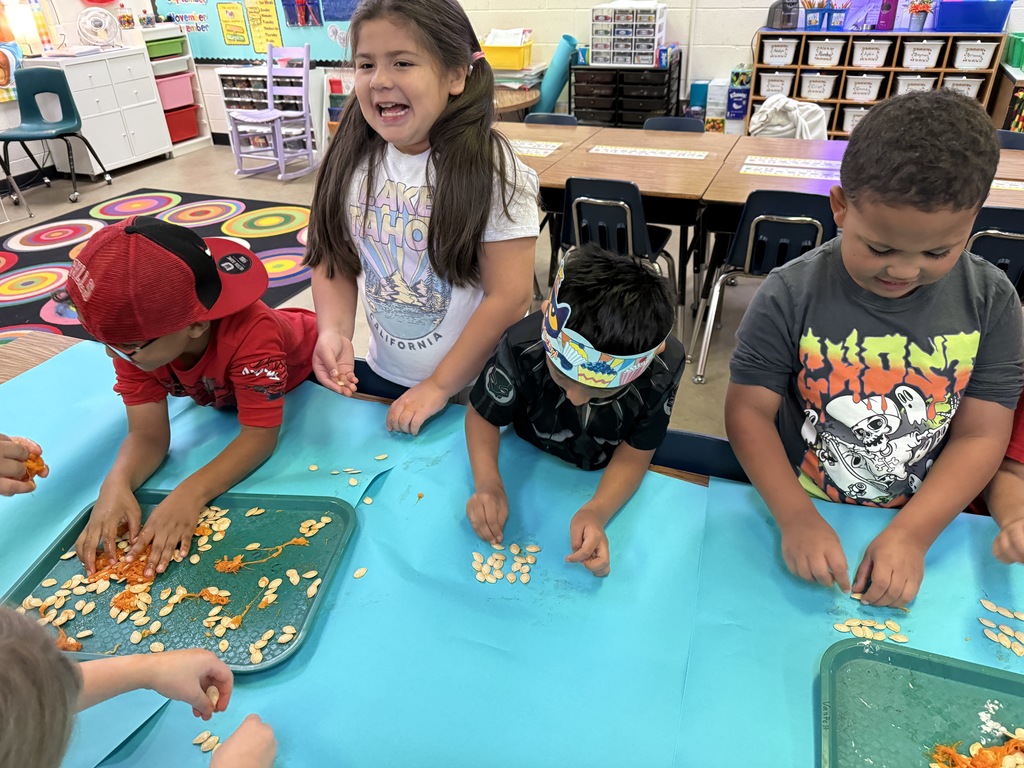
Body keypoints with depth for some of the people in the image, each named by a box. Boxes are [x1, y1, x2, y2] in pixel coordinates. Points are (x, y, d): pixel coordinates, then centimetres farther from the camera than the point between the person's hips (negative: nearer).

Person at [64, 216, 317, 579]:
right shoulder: (136, 336, -31)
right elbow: (148, 433, -29)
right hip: (224, 395, 5)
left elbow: (260, 435, -43)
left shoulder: (251, 334, -49)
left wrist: (191, 492, -57)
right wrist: (116, 483, -51)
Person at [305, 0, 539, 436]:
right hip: (382, 378, 5)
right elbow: (334, 261, 3)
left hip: (478, 389, -4)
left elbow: (509, 297, -20)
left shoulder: (490, 172, -19)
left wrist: (440, 386, -16)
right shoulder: (352, 163, -4)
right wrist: (335, 332, -16)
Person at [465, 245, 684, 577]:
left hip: (609, 485, -3)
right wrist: (488, 483, -31)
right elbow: (482, 416, -13)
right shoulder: (522, 347, -31)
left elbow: (634, 455, -16)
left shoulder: (664, 368, -29)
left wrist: (597, 511, -36)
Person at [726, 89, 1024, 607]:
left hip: (926, 525, 3)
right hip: (798, 514, -2)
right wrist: (796, 518, -20)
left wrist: (912, 533, -16)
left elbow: (980, 435, -4)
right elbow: (750, 411, -10)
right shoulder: (790, 296, -13)